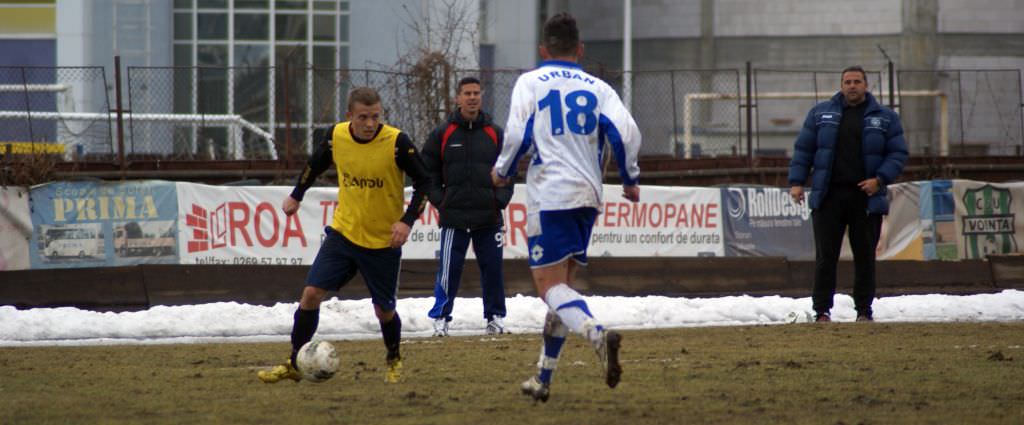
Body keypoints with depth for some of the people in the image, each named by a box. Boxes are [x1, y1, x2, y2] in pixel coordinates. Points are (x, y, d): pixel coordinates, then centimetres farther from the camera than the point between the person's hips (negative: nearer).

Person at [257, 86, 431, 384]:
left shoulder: (396, 143, -20)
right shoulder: (336, 136, -9)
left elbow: (423, 183, -11)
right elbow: (316, 164, 14)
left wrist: (407, 221, -21)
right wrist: (297, 195, 20)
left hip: (384, 240, -2)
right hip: (343, 232, 2)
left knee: (384, 310, 7)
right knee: (311, 294, -8)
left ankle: (394, 362, 36)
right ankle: (294, 364, 3)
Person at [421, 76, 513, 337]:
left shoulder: (494, 134, 8)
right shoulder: (442, 134, 4)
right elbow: (428, 170, 8)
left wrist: (500, 199, 0)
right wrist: (439, 200, -1)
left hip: (489, 217, 2)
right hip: (454, 216, -2)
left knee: (492, 268, 4)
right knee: (449, 269, -4)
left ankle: (495, 316, 15)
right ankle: (441, 317, 3)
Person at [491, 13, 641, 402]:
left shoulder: (530, 82, 3)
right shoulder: (597, 88, 11)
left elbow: (517, 135, -7)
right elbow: (626, 132, -1)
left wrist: (502, 171, 11)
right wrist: (630, 179, 13)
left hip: (549, 196, -4)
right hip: (588, 195, 4)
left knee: (551, 286, -9)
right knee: (562, 283, 15)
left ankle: (597, 334, -38)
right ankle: (543, 378, 17)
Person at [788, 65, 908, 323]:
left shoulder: (885, 118, 8)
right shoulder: (821, 114, 10)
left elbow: (898, 154, 6)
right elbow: (803, 149, 10)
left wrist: (880, 179, -10)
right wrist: (796, 181, -1)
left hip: (866, 199, 0)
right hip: (829, 197, 0)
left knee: (865, 257, 4)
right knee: (825, 257, -3)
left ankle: (864, 310, 11)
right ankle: (822, 310, 0)